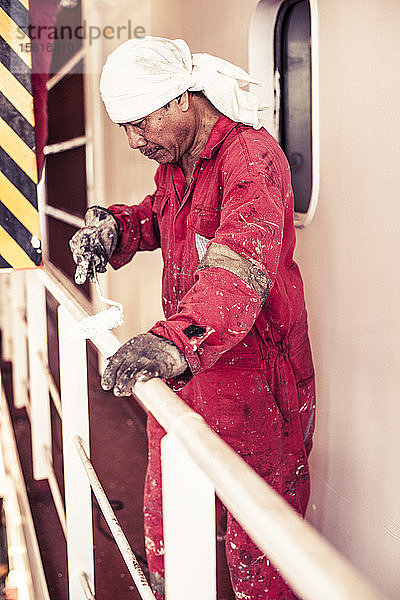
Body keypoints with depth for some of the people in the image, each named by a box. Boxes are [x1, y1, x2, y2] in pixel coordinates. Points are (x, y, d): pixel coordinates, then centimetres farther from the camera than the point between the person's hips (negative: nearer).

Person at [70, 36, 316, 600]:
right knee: (165, 511, 20)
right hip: (182, 363, 8)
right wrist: (115, 225, 3)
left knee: (256, 539, 4)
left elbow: (243, 263, -37)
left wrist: (178, 339, -55)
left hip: (253, 375, -8)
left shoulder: (251, 155, -20)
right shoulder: (174, 162, 9)